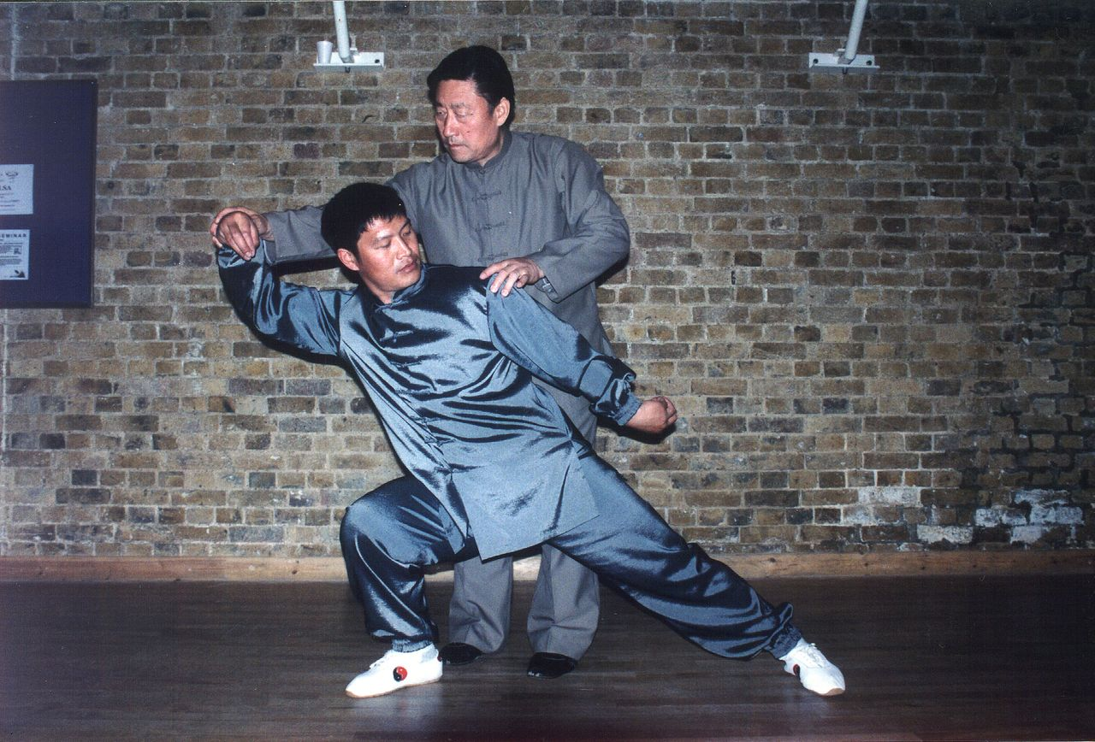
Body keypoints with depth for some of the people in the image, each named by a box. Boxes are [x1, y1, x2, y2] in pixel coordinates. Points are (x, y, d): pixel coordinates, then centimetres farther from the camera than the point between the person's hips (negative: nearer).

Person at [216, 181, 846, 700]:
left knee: (666, 564, -1)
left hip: (552, 472, -3)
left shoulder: (472, 292, -5)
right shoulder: (347, 319, 5)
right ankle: (415, 655, 5)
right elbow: (268, 308, 14)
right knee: (368, 527, -19)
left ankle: (782, 639, 20)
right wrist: (241, 254, -4)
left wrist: (625, 401, 6)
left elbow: (560, 350, 1)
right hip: (458, 500, 3)